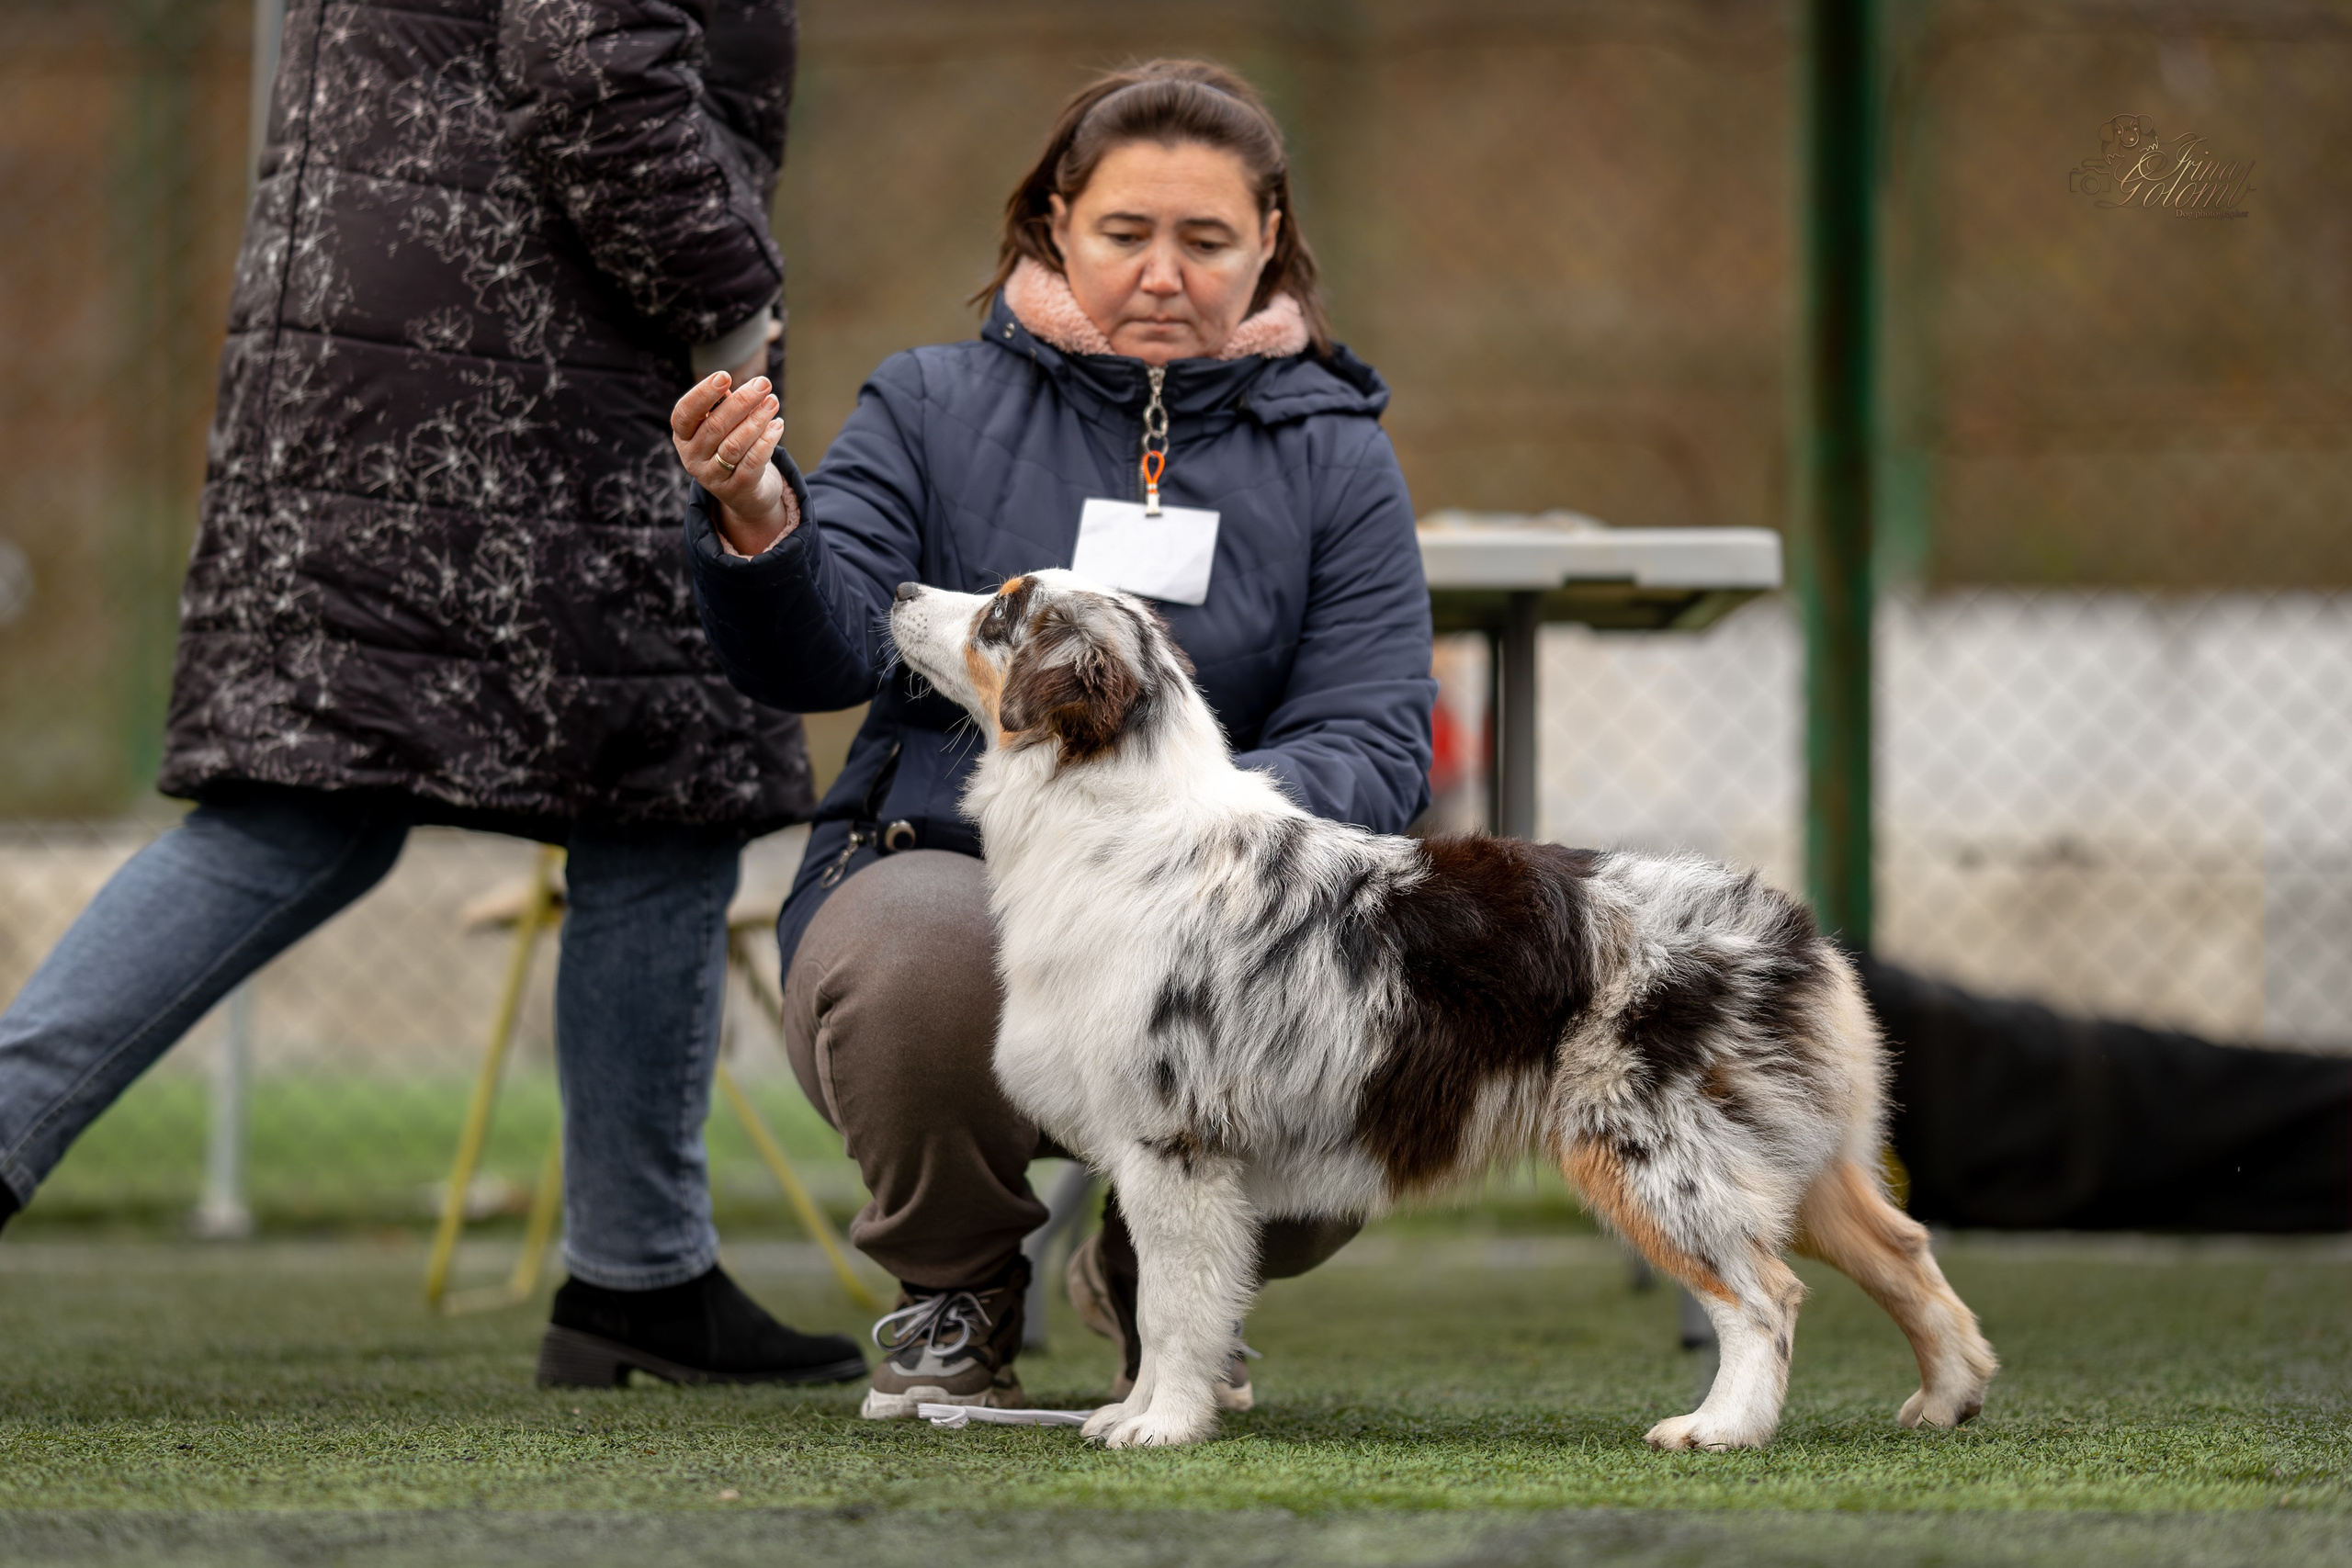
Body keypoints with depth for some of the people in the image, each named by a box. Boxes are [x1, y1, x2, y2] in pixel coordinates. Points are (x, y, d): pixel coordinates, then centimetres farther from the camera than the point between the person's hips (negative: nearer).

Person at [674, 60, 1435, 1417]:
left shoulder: (1333, 456, 9)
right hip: (943, 867, -1)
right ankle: (957, 1293, -2)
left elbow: (1378, 746, -2)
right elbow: (821, 655, -7)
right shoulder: (936, 409, 8)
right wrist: (756, 525, -30)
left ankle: (1156, 1278, 13)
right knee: (919, 950, -38)